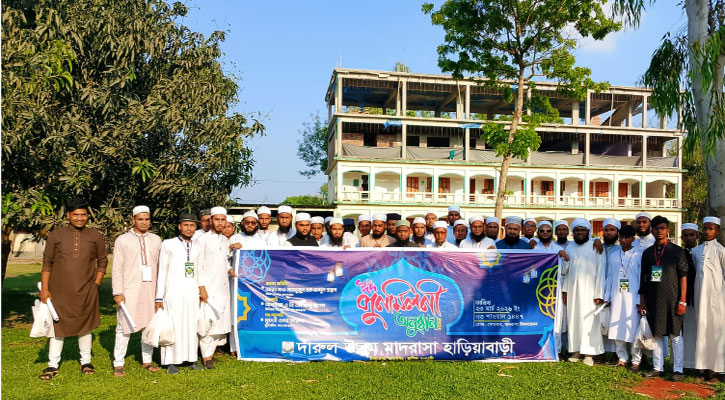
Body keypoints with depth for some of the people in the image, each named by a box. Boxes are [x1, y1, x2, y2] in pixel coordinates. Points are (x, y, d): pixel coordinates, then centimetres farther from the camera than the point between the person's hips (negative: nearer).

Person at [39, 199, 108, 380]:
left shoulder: (95, 236, 4)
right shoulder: (56, 235, 1)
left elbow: (102, 261, 8)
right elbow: (47, 262, 2)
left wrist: (96, 284, 0)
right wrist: (44, 288, -3)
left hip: (86, 292, 1)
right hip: (59, 291, 0)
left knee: (85, 325, 11)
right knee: (57, 325, 6)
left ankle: (86, 362, 24)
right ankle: (53, 365, 19)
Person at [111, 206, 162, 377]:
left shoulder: (156, 240, 11)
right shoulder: (122, 240, 2)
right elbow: (117, 268, -1)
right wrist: (117, 292, -7)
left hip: (151, 290, 3)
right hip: (129, 290, -3)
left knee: (150, 325, 7)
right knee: (124, 326, -3)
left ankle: (147, 360, 19)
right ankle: (118, 364, 9)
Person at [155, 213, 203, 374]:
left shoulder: (198, 246, 11)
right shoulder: (168, 245, -1)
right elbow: (161, 272, -1)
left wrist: (202, 290, 14)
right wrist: (159, 298, -3)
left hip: (192, 293, 4)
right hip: (174, 293, -4)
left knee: (192, 325, 7)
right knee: (173, 326, -1)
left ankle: (192, 359, 18)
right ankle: (171, 362, 10)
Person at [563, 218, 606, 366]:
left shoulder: (596, 247, -1)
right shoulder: (569, 247, 10)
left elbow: (601, 270, -4)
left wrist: (599, 294, -9)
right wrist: (564, 290, 3)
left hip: (589, 290, -3)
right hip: (572, 289, 3)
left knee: (589, 320, -3)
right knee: (573, 319, 4)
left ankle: (589, 352, 4)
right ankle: (576, 350, 12)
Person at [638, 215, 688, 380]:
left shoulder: (677, 251, 1)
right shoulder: (647, 252, 9)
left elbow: (683, 276, -3)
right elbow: (643, 278, 11)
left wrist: (682, 301, -9)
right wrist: (642, 301, 8)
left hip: (672, 299, -3)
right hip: (653, 300, 3)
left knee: (675, 335, 3)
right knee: (656, 334, 9)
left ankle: (678, 369, 12)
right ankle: (657, 368, 17)